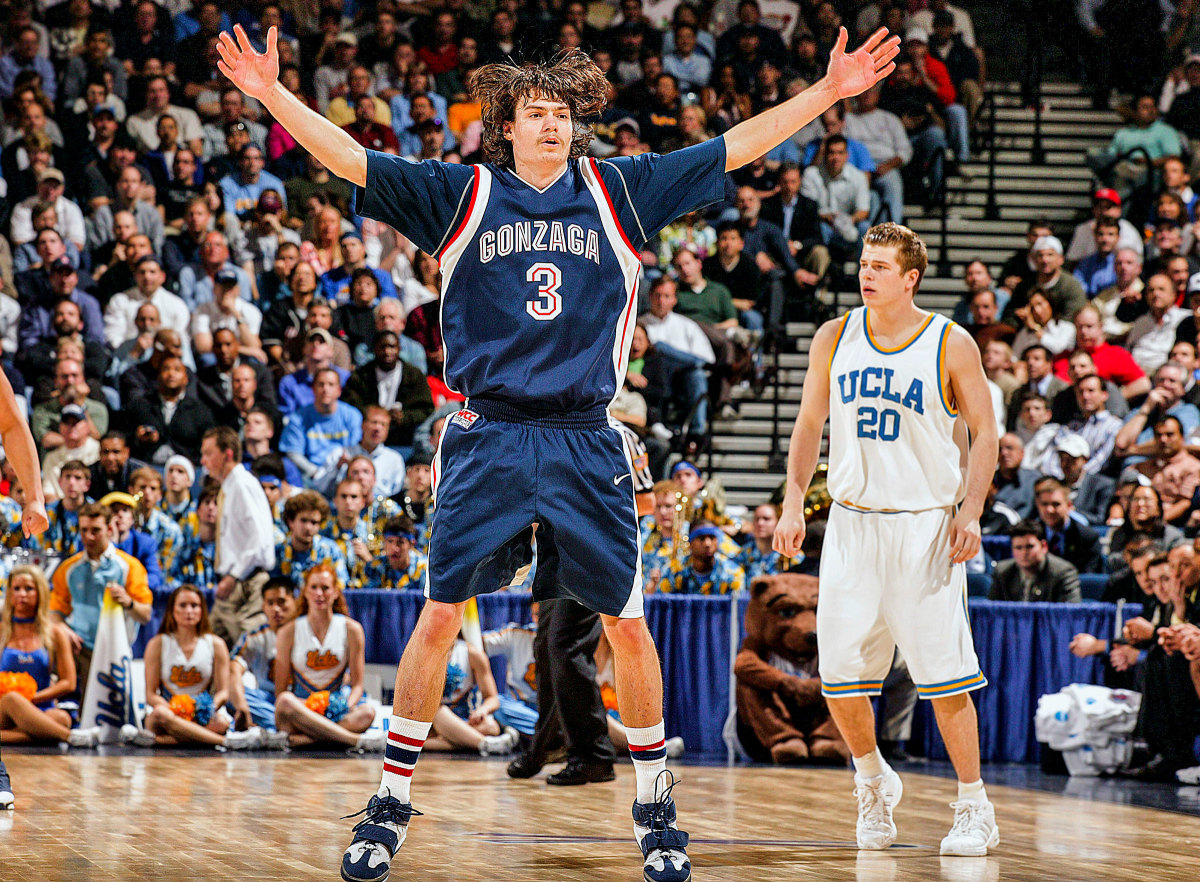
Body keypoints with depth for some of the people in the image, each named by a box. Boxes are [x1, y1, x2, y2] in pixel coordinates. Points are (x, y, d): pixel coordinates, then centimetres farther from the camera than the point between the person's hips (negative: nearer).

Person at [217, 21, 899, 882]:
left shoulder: (618, 192, 7)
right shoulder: (462, 195, 4)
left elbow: (734, 150, 7)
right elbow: (354, 160, -2)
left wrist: (829, 93, 3)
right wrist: (272, 94, -12)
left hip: (587, 443, 1)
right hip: (487, 438, -1)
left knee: (629, 624, 2)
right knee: (439, 616, -4)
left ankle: (654, 807, 18)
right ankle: (392, 804, 7)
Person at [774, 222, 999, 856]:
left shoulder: (951, 345, -4)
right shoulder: (835, 338, 5)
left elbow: (984, 433, 0)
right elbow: (810, 423, 13)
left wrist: (971, 512, -11)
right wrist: (793, 505, 3)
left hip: (925, 525, -3)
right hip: (851, 520, 3)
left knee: (943, 673, -6)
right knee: (840, 671, 0)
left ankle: (974, 807, 5)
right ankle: (873, 781, 24)